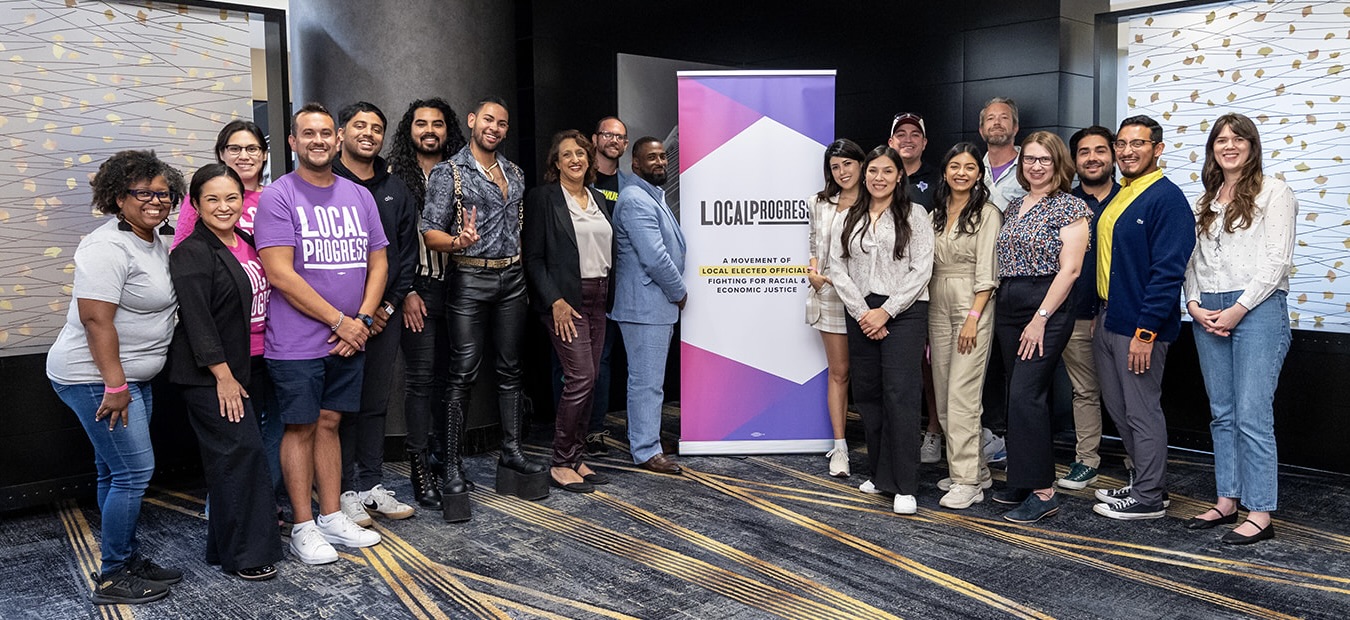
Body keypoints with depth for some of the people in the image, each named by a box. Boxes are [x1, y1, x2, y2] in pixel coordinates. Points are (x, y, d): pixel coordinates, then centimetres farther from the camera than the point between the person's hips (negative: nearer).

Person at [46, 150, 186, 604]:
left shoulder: (155, 243, 12)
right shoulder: (108, 248, -19)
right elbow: (96, 319, -23)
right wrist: (114, 385, -24)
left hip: (130, 376, 10)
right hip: (96, 378, -10)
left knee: (117, 472, 15)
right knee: (134, 471, -7)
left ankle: (128, 560, 25)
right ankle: (113, 579, 4)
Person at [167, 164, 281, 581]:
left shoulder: (247, 243, 10)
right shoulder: (192, 254, -13)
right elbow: (196, 320, -17)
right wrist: (223, 375, -18)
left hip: (247, 365, 8)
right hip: (210, 374, -8)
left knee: (233, 456, 13)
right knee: (240, 450, -8)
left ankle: (226, 545, 25)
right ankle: (243, 554, 3)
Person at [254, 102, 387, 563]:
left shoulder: (359, 196, 10)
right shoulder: (278, 197, -7)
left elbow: (377, 263, 11)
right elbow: (280, 273, -14)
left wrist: (362, 320, -4)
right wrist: (339, 321, -13)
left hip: (349, 339, 5)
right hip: (297, 344, -5)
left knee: (329, 423, 13)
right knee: (302, 428, 4)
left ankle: (332, 517, 23)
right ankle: (303, 528, 15)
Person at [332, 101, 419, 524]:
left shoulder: (396, 191, 13)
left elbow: (408, 251, 13)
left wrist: (390, 303, 1)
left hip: (385, 314, 5)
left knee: (375, 403, 11)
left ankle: (371, 485, 21)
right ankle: (345, 491, 11)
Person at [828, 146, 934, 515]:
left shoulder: (915, 215, 1)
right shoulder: (850, 217, 11)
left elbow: (921, 271, -6)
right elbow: (837, 268, 4)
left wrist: (885, 311, -12)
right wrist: (862, 312, -7)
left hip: (904, 312, -4)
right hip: (861, 314, 5)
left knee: (900, 395, -10)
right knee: (867, 394, 8)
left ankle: (904, 487, -7)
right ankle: (879, 473, 22)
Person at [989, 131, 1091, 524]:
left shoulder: (1070, 207, -5)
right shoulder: (1013, 206, 16)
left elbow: (1069, 269, -12)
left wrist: (1041, 318, -17)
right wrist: (995, 309, 12)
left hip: (1047, 307, -7)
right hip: (1008, 307, 7)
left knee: (1025, 395, -14)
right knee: (1023, 396, 10)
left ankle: (1043, 492, -7)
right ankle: (1024, 482, 18)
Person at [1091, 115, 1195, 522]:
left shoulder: (1167, 198, -13)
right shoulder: (1117, 198, 14)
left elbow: (1168, 272, -19)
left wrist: (1145, 331, -22)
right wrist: (1100, 315, 15)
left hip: (1140, 325, -9)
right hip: (1107, 319, 9)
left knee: (1142, 411, 0)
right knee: (1118, 407, 16)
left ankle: (1148, 497, 12)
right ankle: (1145, 482, 30)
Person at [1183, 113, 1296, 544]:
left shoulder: (1273, 192, 0)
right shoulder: (1207, 201, 18)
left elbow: (1278, 260, -8)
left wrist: (1239, 309, -13)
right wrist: (1194, 304, 0)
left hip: (1257, 310, -6)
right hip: (1207, 313, 6)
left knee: (1252, 415, -8)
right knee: (1222, 414, 10)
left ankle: (1260, 514, -2)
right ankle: (1227, 501, 18)